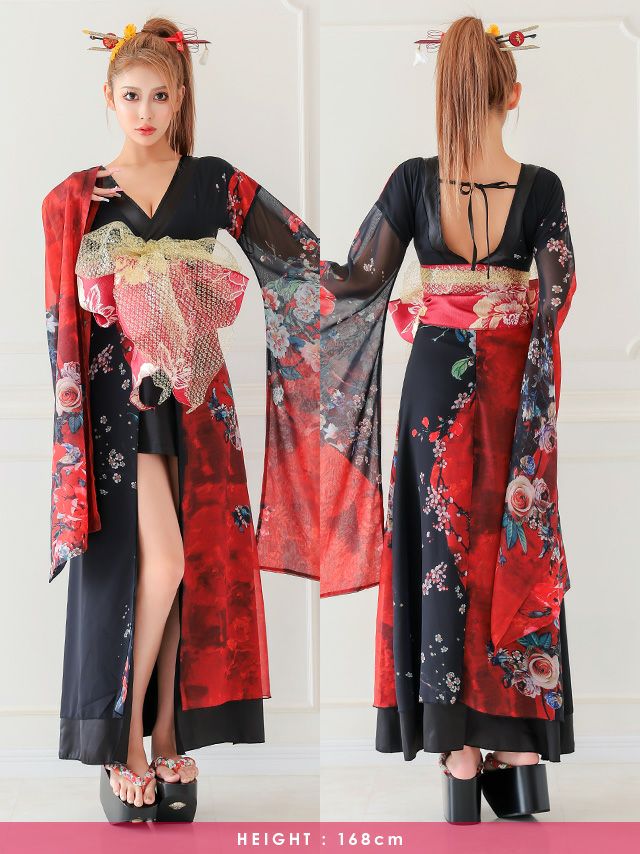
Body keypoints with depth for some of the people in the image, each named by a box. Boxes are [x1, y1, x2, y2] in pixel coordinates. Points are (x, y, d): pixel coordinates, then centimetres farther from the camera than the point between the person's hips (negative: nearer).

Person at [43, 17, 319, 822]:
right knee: (158, 559, -13)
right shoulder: (79, 197, 2)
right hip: (121, 391, -3)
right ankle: (123, 741, 0)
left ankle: (169, 732, 14)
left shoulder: (214, 182, 5)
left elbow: (300, 250, 8)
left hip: (196, 391, 3)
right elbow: (65, 317, 2)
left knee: (200, 560, 2)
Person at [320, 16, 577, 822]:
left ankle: (460, 748, 6)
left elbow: (363, 280, -3)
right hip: (513, 388, 0)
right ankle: (524, 745, 13)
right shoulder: (541, 187, -7)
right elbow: (556, 301, -8)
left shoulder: (414, 179, -7)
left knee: (444, 549, 5)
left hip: (437, 381, 0)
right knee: (515, 553, 8)